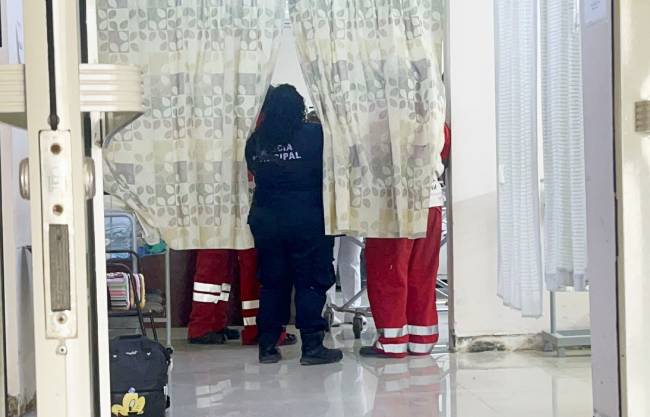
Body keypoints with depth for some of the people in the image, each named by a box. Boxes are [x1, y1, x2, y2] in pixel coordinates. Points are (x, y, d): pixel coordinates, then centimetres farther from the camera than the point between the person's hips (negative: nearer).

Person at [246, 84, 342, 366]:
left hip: (265, 219, 4)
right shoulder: (314, 135, -9)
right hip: (308, 220, -4)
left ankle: (267, 347, 14)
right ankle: (312, 347, 2)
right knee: (311, 282, 3)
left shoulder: (256, 141, 1)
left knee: (272, 283, 12)